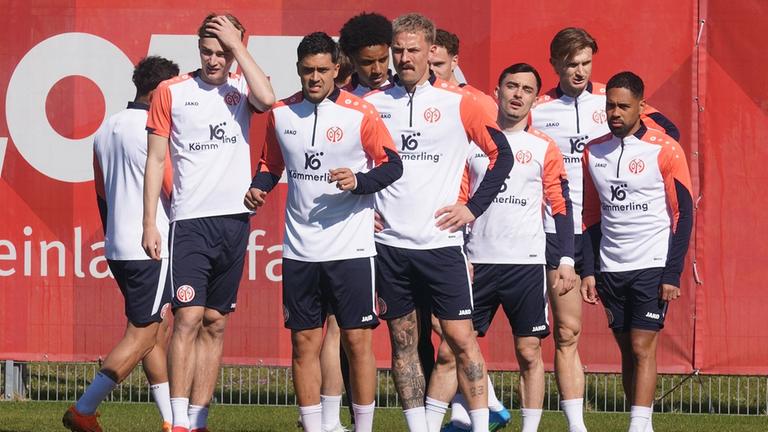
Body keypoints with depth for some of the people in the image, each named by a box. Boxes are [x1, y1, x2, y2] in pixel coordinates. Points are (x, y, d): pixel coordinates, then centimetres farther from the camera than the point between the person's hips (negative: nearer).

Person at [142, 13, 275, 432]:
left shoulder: (240, 88, 7)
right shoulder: (171, 92, 3)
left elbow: (267, 99, -18)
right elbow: (155, 159, 3)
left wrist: (237, 45, -12)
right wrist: (149, 223, -2)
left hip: (234, 220, 3)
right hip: (189, 221, -3)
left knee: (215, 324, 6)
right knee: (188, 317, -13)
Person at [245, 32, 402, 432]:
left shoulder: (361, 113, -6)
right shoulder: (280, 114, 6)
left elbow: (392, 164, -2)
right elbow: (271, 165, 19)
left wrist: (359, 181, -19)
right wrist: (258, 188, -1)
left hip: (351, 246, -4)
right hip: (299, 249, 4)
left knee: (357, 340, -3)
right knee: (305, 342, 5)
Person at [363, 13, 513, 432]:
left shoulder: (458, 103, -1)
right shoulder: (372, 104, 5)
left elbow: (501, 154, 6)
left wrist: (473, 207, 0)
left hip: (441, 240, -2)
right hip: (388, 243, 2)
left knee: (461, 337, -5)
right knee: (402, 341, 5)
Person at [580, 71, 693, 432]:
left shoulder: (665, 150, -7)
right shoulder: (594, 152, 8)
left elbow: (683, 213, -5)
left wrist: (673, 274, -10)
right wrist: (588, 271, 7)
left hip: (652, 266, -5)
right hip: (611, 268, 5)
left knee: (642, 347, -10)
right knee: (627, 349, 6)